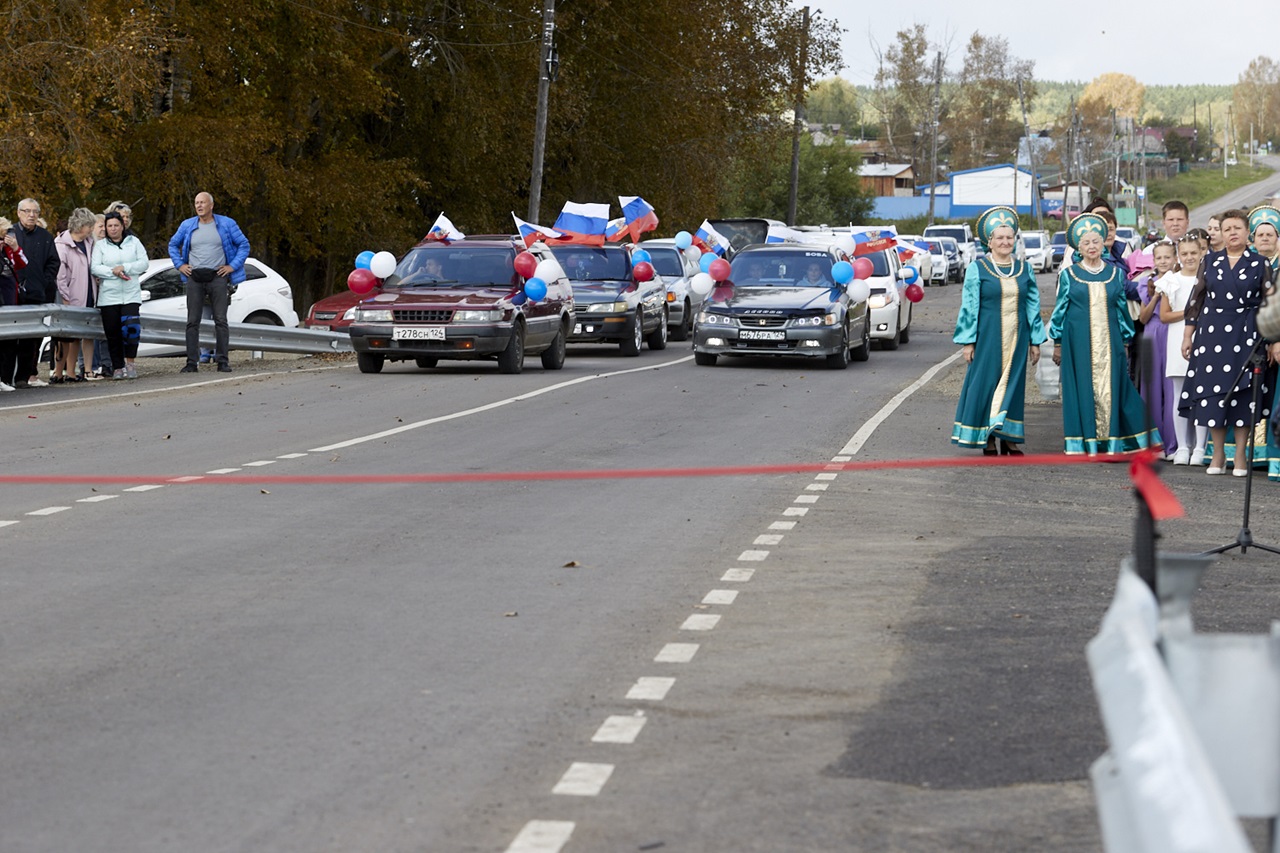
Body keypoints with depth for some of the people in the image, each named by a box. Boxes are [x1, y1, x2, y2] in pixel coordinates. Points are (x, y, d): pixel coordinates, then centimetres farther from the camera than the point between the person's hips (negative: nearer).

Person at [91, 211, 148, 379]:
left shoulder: (133, 242, 11)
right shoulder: (100, 245, 8)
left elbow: (144, 263, 2)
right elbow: (95, 267, -3)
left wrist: (124, 268, -11)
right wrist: (114, 272, -14)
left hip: (131, 295, 0)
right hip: (109, 296, 0)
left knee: (131, 327, -16)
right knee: (112, 333, 0)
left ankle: (130, 363, -5)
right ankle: (117, 367, 9)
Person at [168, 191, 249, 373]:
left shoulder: (226, 224, 2)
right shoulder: (187, 225, 8)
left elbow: (244, 245, 6)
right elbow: (173, 245, 21)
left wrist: (232, 266, -3)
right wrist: (179, 265, 8)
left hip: (218, 277, -2)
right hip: (194, 278, 2)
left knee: (220, 320, -5)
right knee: (192, 322, -1)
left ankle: (223, 361, -2)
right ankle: (192, 362, 1)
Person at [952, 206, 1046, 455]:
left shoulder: (1024, 269, 9)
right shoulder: (977, 269, 0)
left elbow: (1033, 306, 12)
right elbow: (969, 307, -2)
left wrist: (1035, 341, 8)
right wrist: (968, 341, -7)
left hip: (1016, 339, 3)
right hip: (988, 338, -3)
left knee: (1013, 385, 4)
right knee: (986, 384, -2)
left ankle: (1009, 439, 10)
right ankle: (988, 441, 4)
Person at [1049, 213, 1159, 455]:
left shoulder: (1114, 274, 12)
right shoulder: (1069, 275, 6)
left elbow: (1122, 308, 15)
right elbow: (1060, 309, 8)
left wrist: (1125, 340, 12)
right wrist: (1057, 344, 5)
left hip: (1109, 340, 2)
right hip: (1078, 340, -2)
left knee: (1111, 388, -2)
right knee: (1083, 388, -4)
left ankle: (1110, 443, 2)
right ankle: (1085, 443, 0)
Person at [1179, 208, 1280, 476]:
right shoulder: (1209, 261, 9)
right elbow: (1196, 299, 11)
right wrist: (1188, 335, 7)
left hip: (1247, 336, -2)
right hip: (1212, 333, 2)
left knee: (1243, 392, -2)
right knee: (1213, 391, 1)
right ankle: (1218, 455, 11)